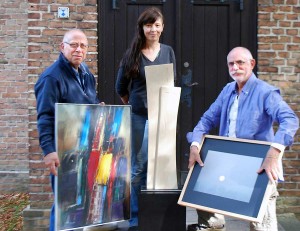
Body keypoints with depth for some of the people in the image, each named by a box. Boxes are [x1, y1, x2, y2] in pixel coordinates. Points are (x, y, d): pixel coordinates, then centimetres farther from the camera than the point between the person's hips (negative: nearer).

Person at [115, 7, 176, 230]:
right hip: (139, 116, -2)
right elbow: (121, 87, 6)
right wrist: (133, 105, 9)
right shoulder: (133, 53, -1)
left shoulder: (168, 51, 6)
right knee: (139, 166, 5)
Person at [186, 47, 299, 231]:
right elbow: (208, 118, 9)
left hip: (259, 167, -6)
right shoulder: (228, 90, 9)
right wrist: (195, 145, -7)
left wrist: (274, 152, -43)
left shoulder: (265, 92, -14)